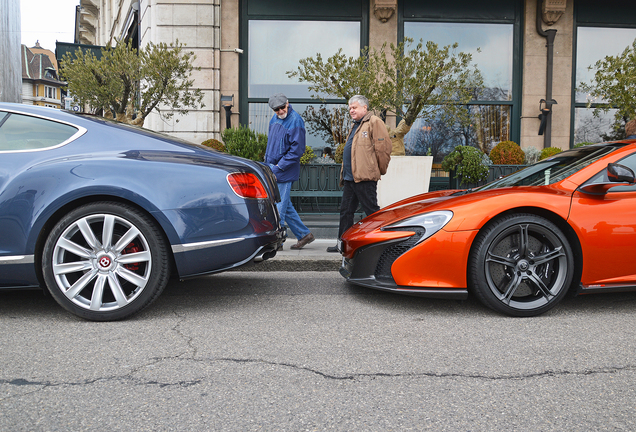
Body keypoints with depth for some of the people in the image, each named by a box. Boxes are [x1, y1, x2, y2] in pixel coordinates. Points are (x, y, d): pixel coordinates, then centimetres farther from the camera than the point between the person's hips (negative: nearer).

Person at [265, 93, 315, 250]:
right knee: (286, 207, 14)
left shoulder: (295, 121, -13)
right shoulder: (275, 119, 12)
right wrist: (267, 163, 15)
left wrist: (278, 167, -18)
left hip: (284, 172, -9)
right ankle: (304, 234, 24)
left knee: (280, 207, -3)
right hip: (272, 169, 9)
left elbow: (296, 150, -17)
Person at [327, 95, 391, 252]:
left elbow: (383, 147, -12)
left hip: (365, 178, -10)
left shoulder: (374, 122, -6)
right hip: (350, 177, 10)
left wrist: (380, 169, -7)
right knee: (346, 211, 12)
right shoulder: (356, 126, 24)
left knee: (371, 210, -4)